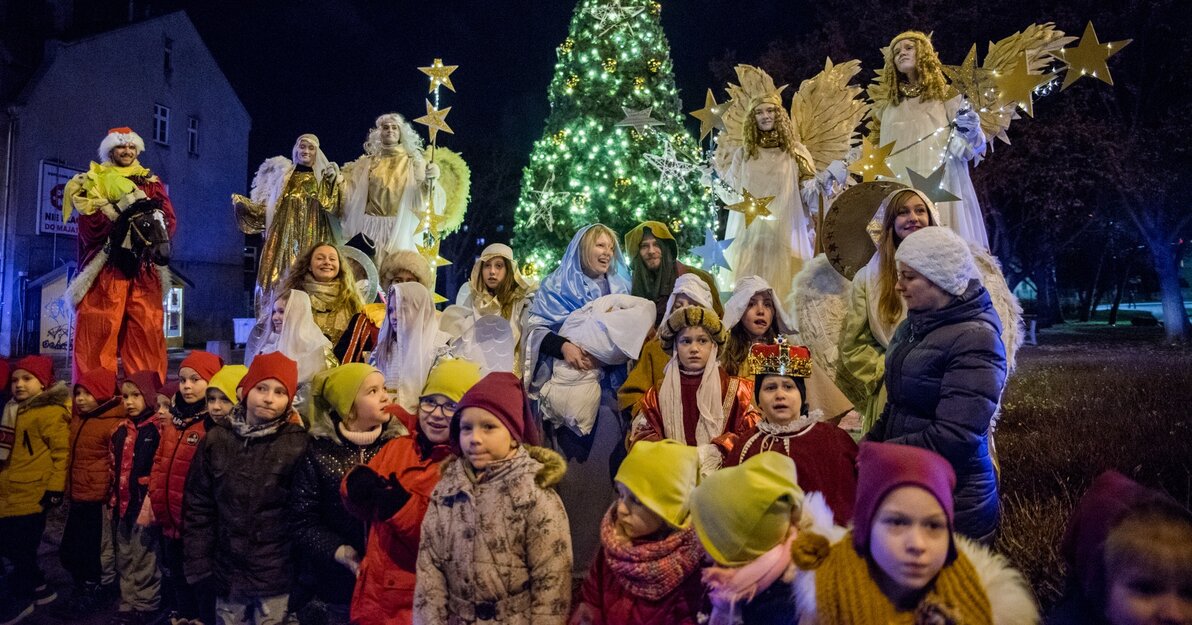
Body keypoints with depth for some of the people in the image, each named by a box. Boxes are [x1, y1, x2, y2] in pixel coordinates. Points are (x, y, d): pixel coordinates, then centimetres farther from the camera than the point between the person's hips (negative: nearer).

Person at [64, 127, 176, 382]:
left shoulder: (152, 183, 17)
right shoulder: (92, 183, 9)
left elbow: (170, 224, 5)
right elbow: (90, 227, -6)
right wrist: (125, 203, -15)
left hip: (143, 269, 2)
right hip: (105, 270, -2)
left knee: (147, 333, -3)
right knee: (99, 334, -6)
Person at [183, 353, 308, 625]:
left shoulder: (297, 443, -7)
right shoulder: (216, 440, 1)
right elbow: (198, 506, 5)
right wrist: (199, 565, 2)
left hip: (276, 575, -2)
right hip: (227, 571, 3)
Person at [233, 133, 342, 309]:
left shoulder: (322, 178, 11)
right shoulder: (283, 176, 15)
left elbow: (333, 208, -2)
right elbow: (268, 207, 12)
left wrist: (332, 182, -9)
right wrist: (242, 202, 2)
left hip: (313, 239, -1)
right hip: (285, 236, 2)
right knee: (282, 280, -7)